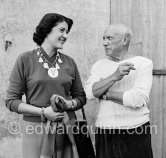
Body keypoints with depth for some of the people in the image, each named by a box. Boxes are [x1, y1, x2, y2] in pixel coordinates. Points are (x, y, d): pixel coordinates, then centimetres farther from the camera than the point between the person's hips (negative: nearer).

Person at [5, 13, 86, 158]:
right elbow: (11, 100, -4)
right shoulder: (25, 59, -2)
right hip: (36, 128, -2)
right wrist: (43, 112, -14)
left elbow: (80, 97, 13)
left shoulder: (69, 62, 7)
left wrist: (69, 104, -9)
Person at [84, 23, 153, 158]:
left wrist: (105, 94, -8)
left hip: (136, 133, -3)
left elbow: (138, 99, -17)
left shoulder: (143, 63, -4)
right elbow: (89, 92, -8)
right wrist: (114, 76, -20)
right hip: (104, 134, 3)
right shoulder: (99, 65, 8)